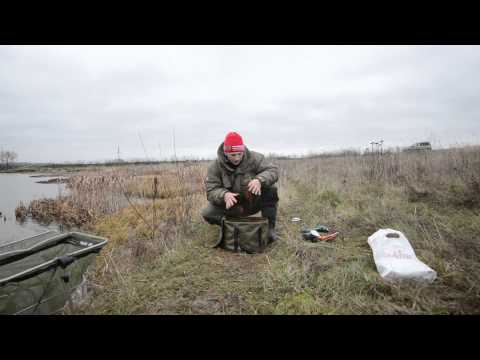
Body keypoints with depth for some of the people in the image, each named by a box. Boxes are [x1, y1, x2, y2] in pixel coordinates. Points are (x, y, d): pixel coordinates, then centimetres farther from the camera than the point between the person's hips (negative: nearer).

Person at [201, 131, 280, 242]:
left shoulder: (254, 158, -16)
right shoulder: (215, 166, -15)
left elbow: (273, 170, -20)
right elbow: (211, 191, -18)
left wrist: (260, 180, -42)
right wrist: (224, 195, -41)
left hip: (254, 202, 0)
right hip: (230, 205, 1)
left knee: (271, 190, -27)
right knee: (208, 214, -21)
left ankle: (269, 228, -10)